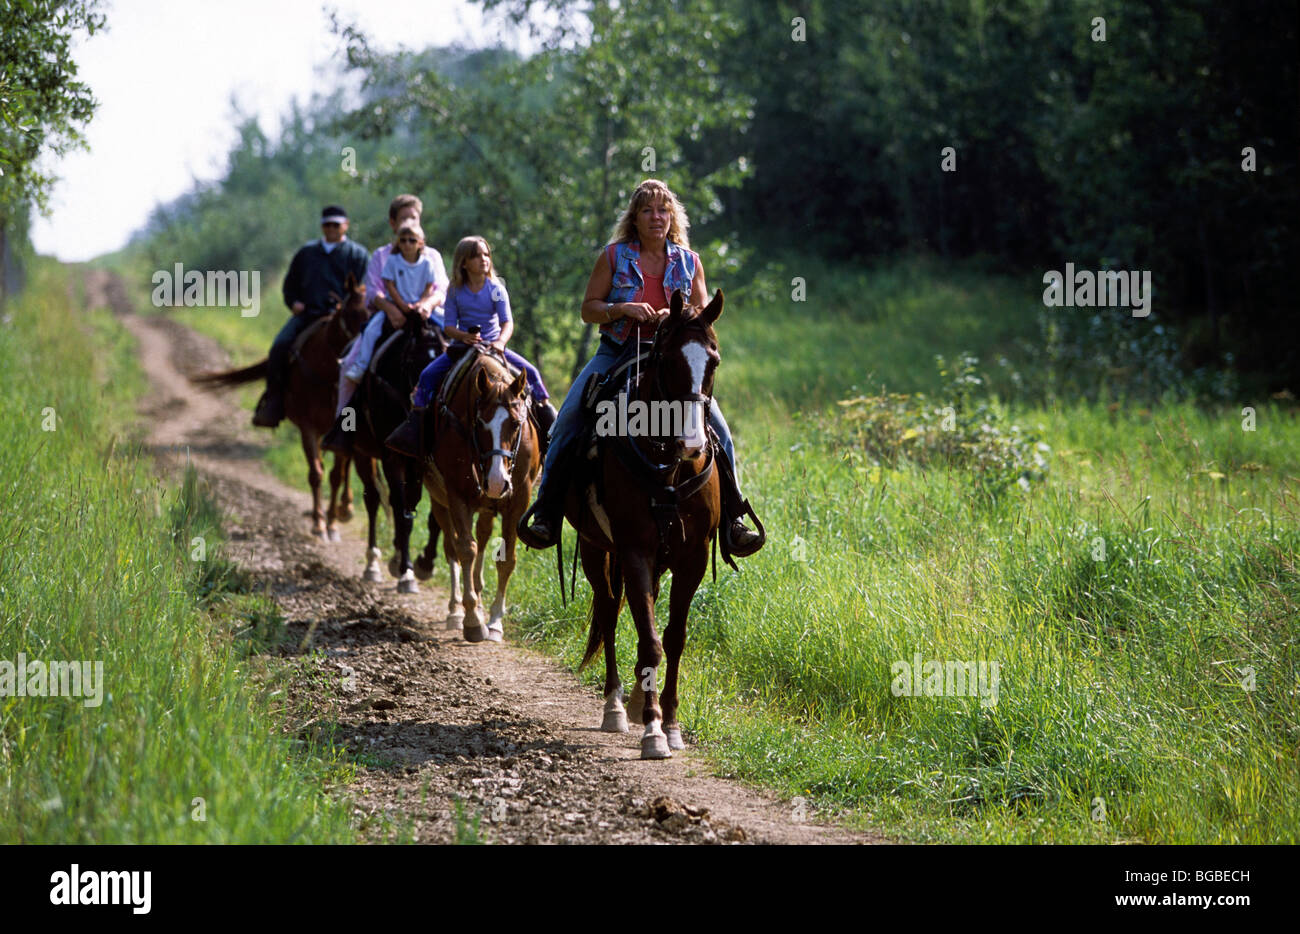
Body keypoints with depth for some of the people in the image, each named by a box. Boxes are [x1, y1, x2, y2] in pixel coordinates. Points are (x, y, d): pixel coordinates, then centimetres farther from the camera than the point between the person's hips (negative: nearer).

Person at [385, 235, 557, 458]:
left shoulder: (496, 289, -2)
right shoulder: (455, 291, 0)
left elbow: (507, 322, -11)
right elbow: (448, 325, -2)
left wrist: (500, 342, -31)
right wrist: (464, 336, -24)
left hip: (493, 346, 0)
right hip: (462, 346, 0)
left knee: (530, 372, -15)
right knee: (428, 374, -18)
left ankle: (548, 421, 0)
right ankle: (415, 421, -11)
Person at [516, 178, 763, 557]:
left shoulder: (689, 262, 7)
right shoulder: (614, 256, 3)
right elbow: (588, 309, 3)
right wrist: (623, 309, -15)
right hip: (616, 352, -1)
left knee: (717, 429, -16)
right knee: (569, 417, -22)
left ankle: (732, 517, -6)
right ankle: (548, 509, -16)